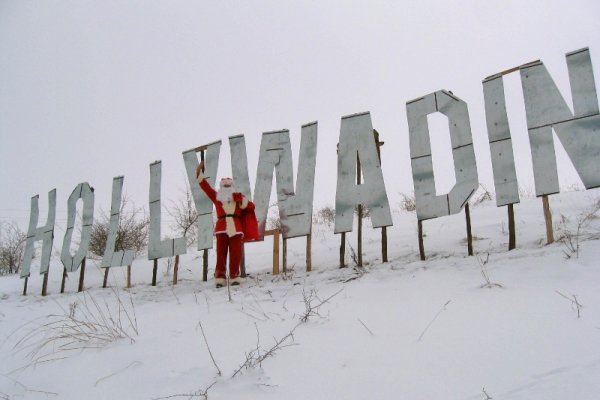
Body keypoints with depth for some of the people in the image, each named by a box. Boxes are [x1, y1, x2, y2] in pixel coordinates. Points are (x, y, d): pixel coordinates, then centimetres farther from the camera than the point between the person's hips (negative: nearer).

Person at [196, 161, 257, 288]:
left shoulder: (238, 198, 17)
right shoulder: (217, 197, 16)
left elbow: (251, 206, 11)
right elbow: (206, 187, 16)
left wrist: (242, 201, -6)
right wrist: (199, 174, 12)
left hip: (236, 229, 0)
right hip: (221, 229, 0)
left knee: (235, 254, -2)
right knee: (221, 254, -3)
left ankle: (234, 277, 5)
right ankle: (220, 278, -2)